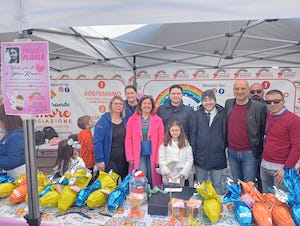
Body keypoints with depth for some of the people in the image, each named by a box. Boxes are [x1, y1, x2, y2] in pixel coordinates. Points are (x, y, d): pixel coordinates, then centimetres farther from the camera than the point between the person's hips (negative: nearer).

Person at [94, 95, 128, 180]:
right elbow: (97, 142, -11)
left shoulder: (125, 121, 6)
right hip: (110, 160, -5)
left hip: (123, 160, 5)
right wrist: (99, 160, -15)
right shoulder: (103, 121, -8)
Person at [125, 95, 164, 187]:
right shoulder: (132, 120, 4)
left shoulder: (158, 120, 4)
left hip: (153, 155, 1)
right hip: (138, 155, 0)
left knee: (152, 178, 4)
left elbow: (161, 140, 2)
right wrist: (130, 157, -4)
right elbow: (128, 139, 2)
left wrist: (159, 158, -4)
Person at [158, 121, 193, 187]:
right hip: (168, 176, 0)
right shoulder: (165, 144, 3)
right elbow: (161, 160, -2)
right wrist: (166, 172, -12)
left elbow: (189, 160, -2)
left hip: (180, 176, 0)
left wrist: (183, 173, -11)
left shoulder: (186, 144, 2)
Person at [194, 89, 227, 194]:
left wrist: (223, 147, 1)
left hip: (217, 157, -1)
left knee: (217, 185, 13)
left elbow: (225, 133, 3)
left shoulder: (222, 114, -1)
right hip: (200, 157, 1)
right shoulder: (197, 114, 1)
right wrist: (193, 152, 2)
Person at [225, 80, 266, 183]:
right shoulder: (228, 103, 3)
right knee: (236, 183, 18)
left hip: (249, 153, -4)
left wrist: (259, 150, -5)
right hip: (232, 152, 4)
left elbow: (264, 130, -5)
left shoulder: (259, 107, -10)